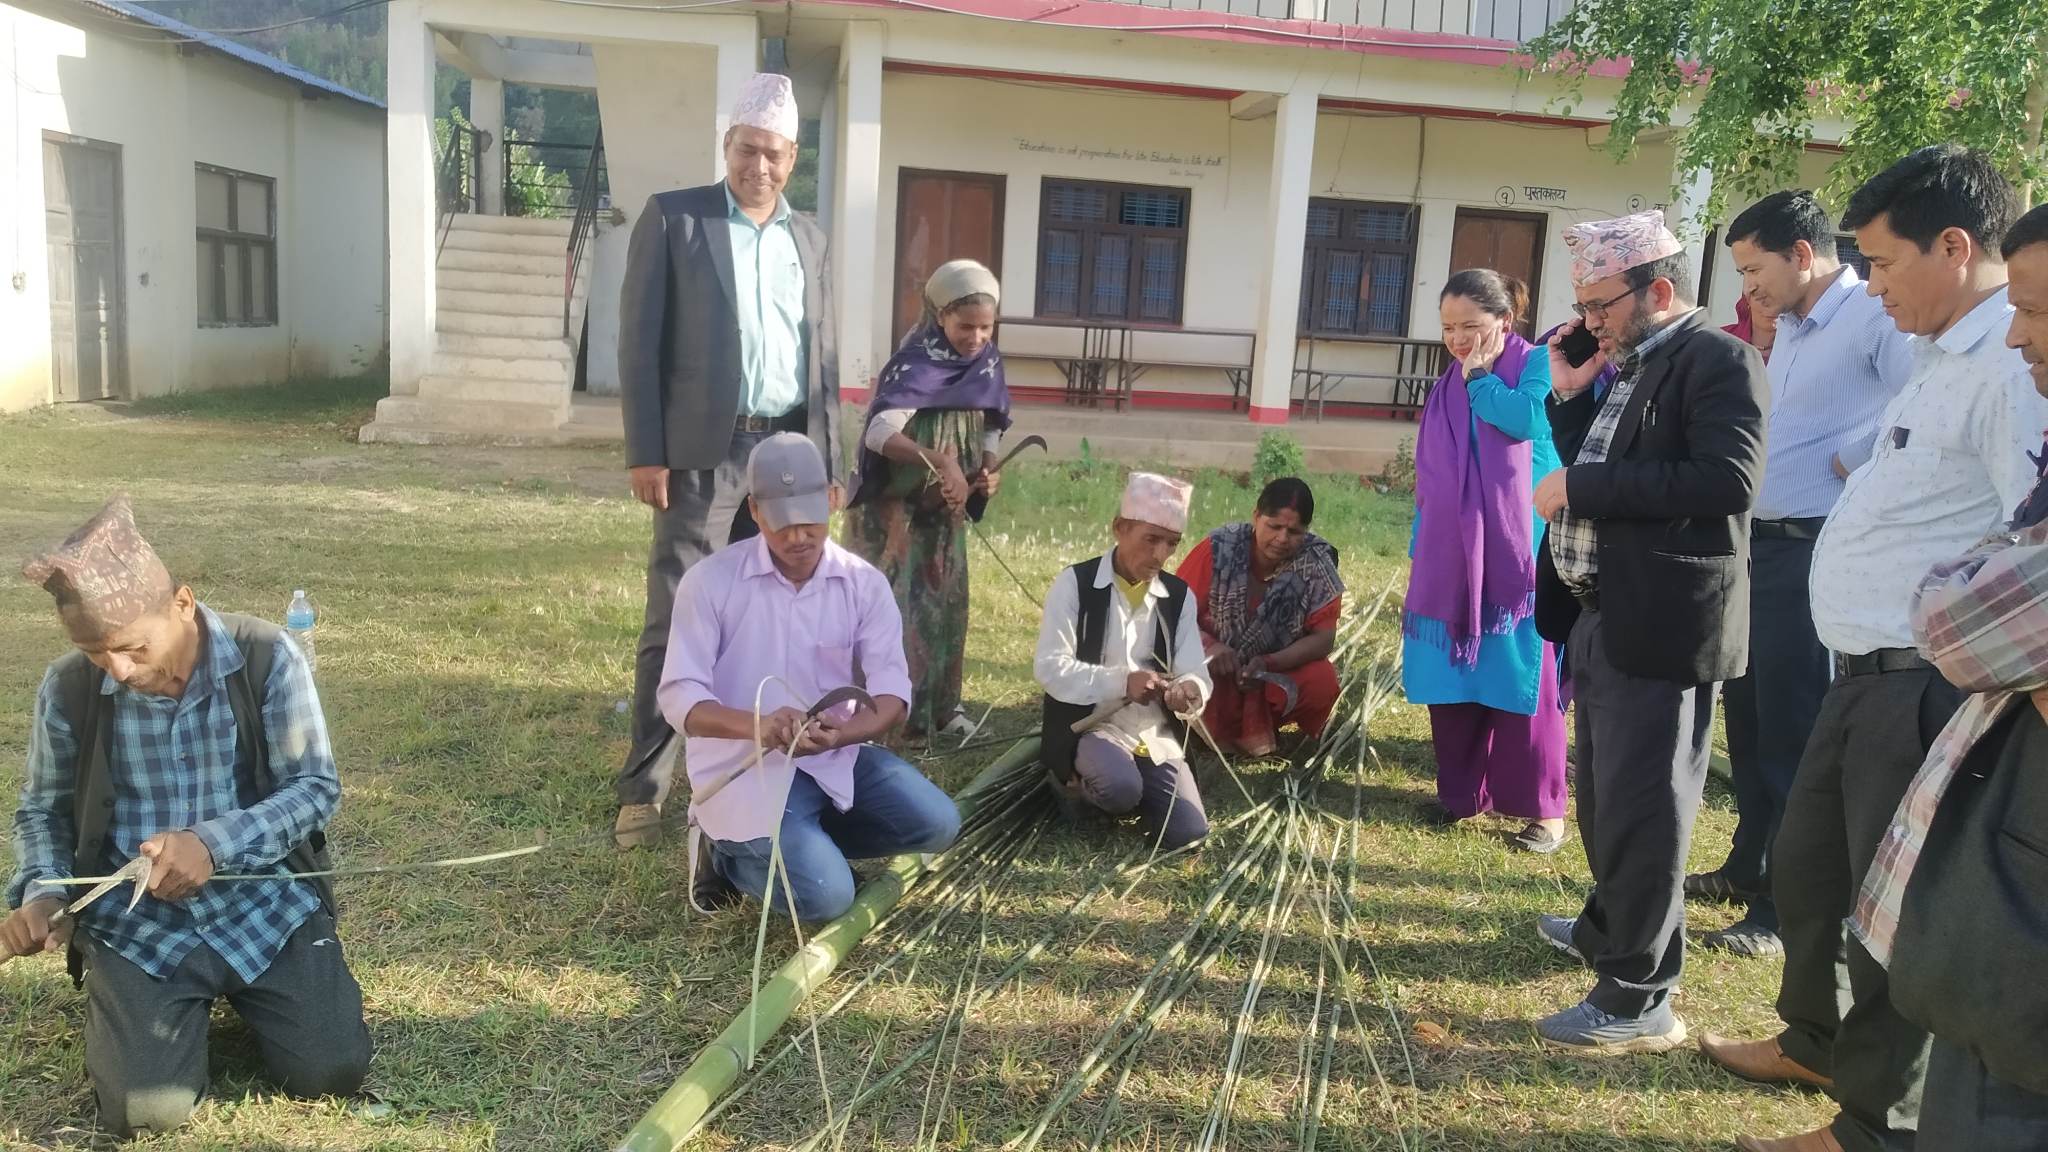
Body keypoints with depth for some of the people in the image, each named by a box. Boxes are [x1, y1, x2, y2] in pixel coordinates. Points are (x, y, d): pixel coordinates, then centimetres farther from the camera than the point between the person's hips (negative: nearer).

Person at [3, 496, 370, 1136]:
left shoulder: (266, 659, -15)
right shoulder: (68, 690, -8)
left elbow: (315, 788, -11)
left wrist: (214, 843, -26)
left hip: (263, 901, -1)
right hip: (135, 920, 1)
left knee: (331, 1072, -11)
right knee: (146, 1111, -14)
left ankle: (242, 988, 22)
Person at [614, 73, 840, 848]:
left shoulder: (808, 239, 14)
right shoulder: (672, 217, 2)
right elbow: (639, 340, -3)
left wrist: (827, 459, 9)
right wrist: (644, 453, -10)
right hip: (706, 452, -4)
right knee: (675, 620, -4)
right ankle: (644, 788, 2)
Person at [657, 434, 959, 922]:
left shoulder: (864, 584, -2)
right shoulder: (709, 581, -11)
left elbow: (892, 689, -7)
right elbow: (679, 697, -16)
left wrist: (843, 733, -30)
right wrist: (757, 725, -35)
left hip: (836, 757, 5)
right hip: (744, 768, -4)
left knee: (936, 823, -15)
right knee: (824, 896, -22)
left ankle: (808, 842, 7)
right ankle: (726, 850, 9)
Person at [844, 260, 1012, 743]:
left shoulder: (987, 363, 0)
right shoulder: (915, 363, -19)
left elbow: (990, 430, 11)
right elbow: (879, 432, -30)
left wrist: (988, 468, -11)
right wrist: (939, 461, -42)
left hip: (947, 506, 6)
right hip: (897, 503, -6)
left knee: (946, 601, 11)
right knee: (894, 603, -5)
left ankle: (941, 703, 21)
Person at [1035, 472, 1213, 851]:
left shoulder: (1179, 595, 7)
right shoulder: (1075, 583, -7)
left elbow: (1196, 673, 2)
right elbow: (1050, 668, -14)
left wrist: (1190, 690, -24)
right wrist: (1121, 681, -27)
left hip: (1158, 735, 4)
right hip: (1092, 725, -4)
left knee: (1188, 833, -13)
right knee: (1122, 788, -35)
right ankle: (1076, 782, 1)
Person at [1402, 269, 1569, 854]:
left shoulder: (1537, 363, -1)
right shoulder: (1447, 387, 14)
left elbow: (1527, 419, -23)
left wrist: (1481, 375, -9)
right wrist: (1419, 551, 16)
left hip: (1515, 551, -5)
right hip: (1450, 554, 6)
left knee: (1521, 678, -4)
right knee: (1450, 677, 7)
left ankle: (1545, 809, 5)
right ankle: (1462, 792, 20)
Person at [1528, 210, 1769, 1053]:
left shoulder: (1718, 360, -13)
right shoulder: (1626, 365, 14)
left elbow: (1727, 480, -26)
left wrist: (1580, 487, -22)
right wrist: (1569, 394, 3)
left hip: (1659, 626, -9)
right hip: (1601, 615, 9)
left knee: (1641, 809, -3)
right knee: (1604, 798, 22)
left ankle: (1640, 999, 8)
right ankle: (1610, 929, 41)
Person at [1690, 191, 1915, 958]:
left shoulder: (1875, 315, -15)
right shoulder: (1789, 328, 16)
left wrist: (1856, 460, -17)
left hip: (1812, 551, -9)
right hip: (1757, 544, 9)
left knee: (1793, 733, 0)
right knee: (1747, 716, 18)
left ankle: (1786, 907, 12)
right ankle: (1749, 867, 33)